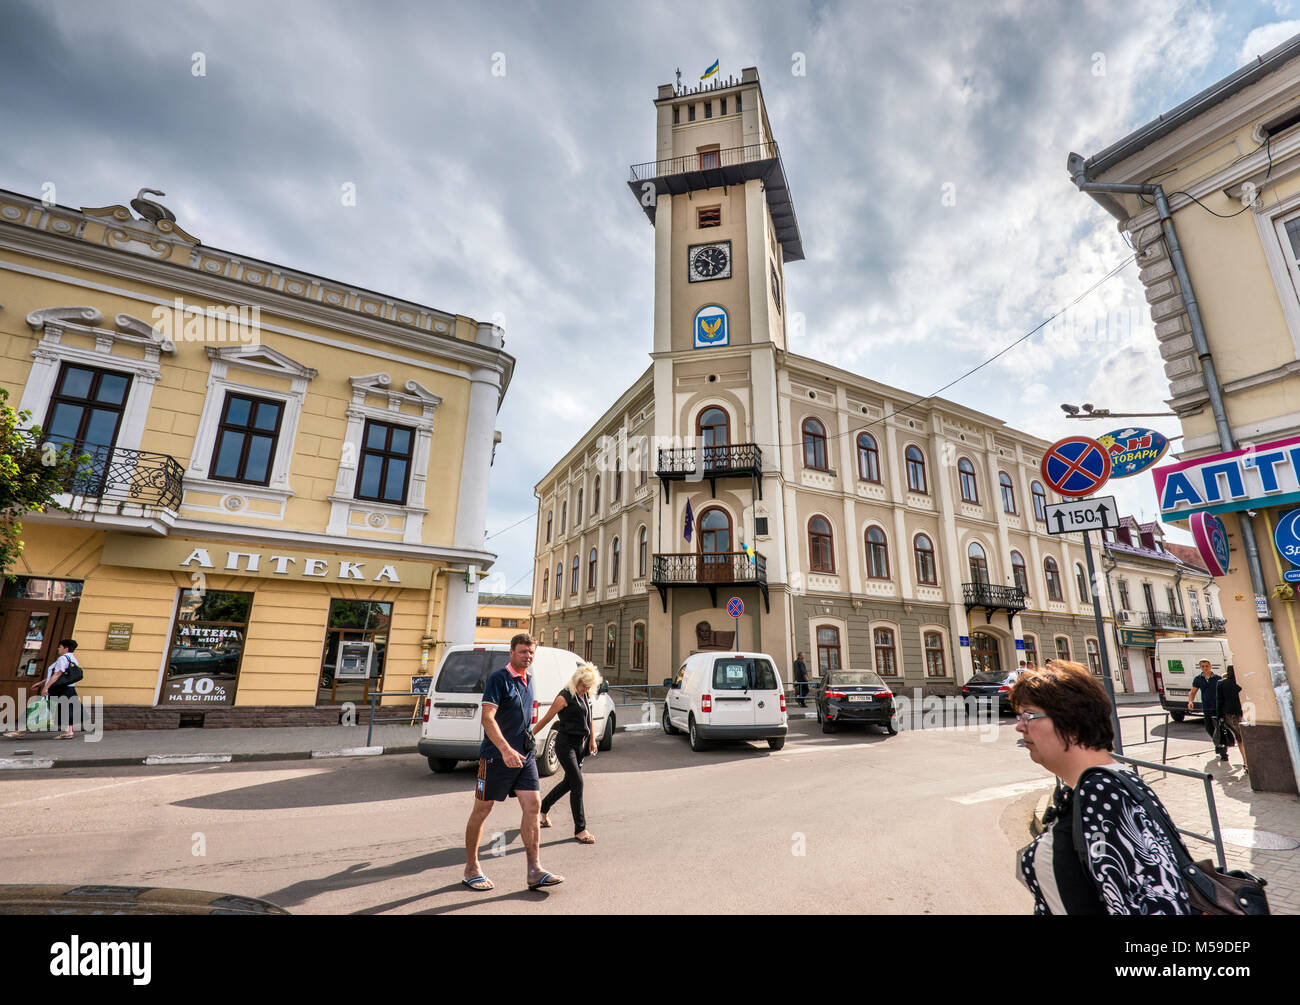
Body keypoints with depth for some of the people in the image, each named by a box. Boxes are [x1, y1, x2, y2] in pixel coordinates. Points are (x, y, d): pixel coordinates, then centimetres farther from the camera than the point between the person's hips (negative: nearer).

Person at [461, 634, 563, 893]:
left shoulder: (528, 680, 11)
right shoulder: (498, 678, -13)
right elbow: (487, 718, -22)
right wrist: (506, 750, -32)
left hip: (525, 754, 7)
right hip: (496, 755, -6)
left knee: (533, 806, -1)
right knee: (482, 809, 8)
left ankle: (534, 871, 6)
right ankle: (471, 869, 25)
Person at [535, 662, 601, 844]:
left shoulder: (586, 696, 6)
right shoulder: (565, 696, -16)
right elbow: (546, 719, -10)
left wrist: (592, 739, 17)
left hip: (580, 744, 8)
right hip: (565, 744, -8)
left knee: (569, 783, 16)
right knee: (577, 783, -12)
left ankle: (542, 810, 38)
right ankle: (580, 830, -5)